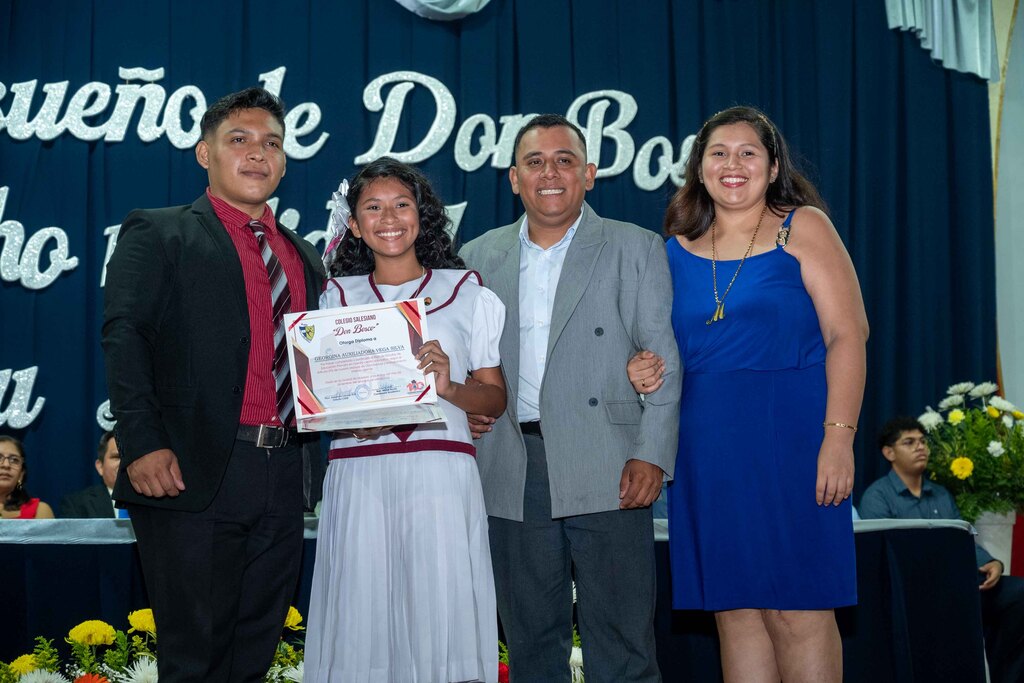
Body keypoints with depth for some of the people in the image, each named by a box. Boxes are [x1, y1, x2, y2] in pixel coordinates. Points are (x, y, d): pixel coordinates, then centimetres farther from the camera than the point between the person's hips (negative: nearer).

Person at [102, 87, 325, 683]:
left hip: (283, 482, 5)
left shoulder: (304, 258, 20)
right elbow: (125, 336, -7)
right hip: (194, 473, -5)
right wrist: (142, 443, -18)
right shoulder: (158, 234, 4)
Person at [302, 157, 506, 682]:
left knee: (439, 613, -6)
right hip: (359, 474, 1)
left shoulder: (465, 290, 11)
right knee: (362, 613, -2)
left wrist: (449, 387, -11)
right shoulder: (338, 297, 14)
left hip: (440, 470, -1)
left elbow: (495, 399, 9)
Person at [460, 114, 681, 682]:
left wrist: (652, 454, -10)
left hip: (606, 473, -3)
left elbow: (663, 358, 0)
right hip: (511, 477, 3)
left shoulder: (636, 248, 6)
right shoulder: (479, 257, 14)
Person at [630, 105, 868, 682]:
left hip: (789, 429, -4)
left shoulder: (803, 227, 1)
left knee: (796, 610, -4)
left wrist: (839, 435, -16)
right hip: (706, 441, 4)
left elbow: (848, 334, -6)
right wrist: (647, 371, -4)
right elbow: (664, 346, 20)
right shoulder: (677, 249, 13)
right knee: (735, 612, 6)